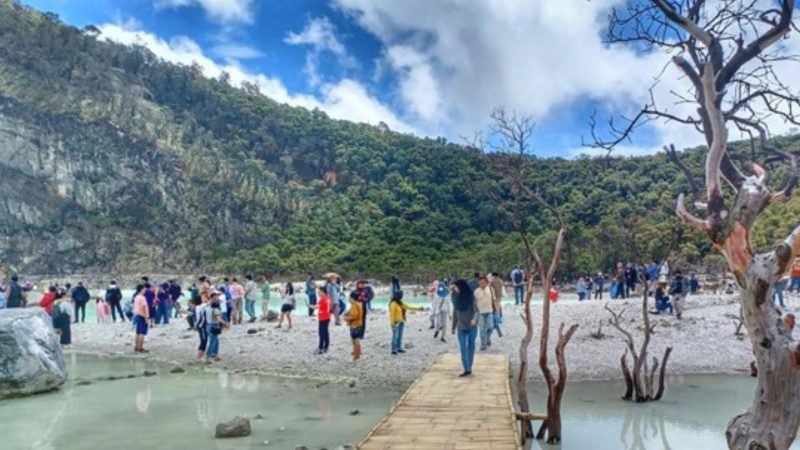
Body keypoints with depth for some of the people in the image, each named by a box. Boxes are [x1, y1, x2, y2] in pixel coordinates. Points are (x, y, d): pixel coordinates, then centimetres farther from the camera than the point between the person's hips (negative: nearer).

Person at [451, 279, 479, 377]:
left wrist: (474, 319, -35)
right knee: (463, 349, -4)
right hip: (461, 327, 3)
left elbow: (476, 311, -15)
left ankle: (469, 368, 20)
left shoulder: (471, 297, -11)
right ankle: (467, 369, -3)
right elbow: (455, 312, 9)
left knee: (471, 347, 9)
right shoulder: (457, 298, 1)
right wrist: (453, 326, 13)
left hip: (472, 326, -3)